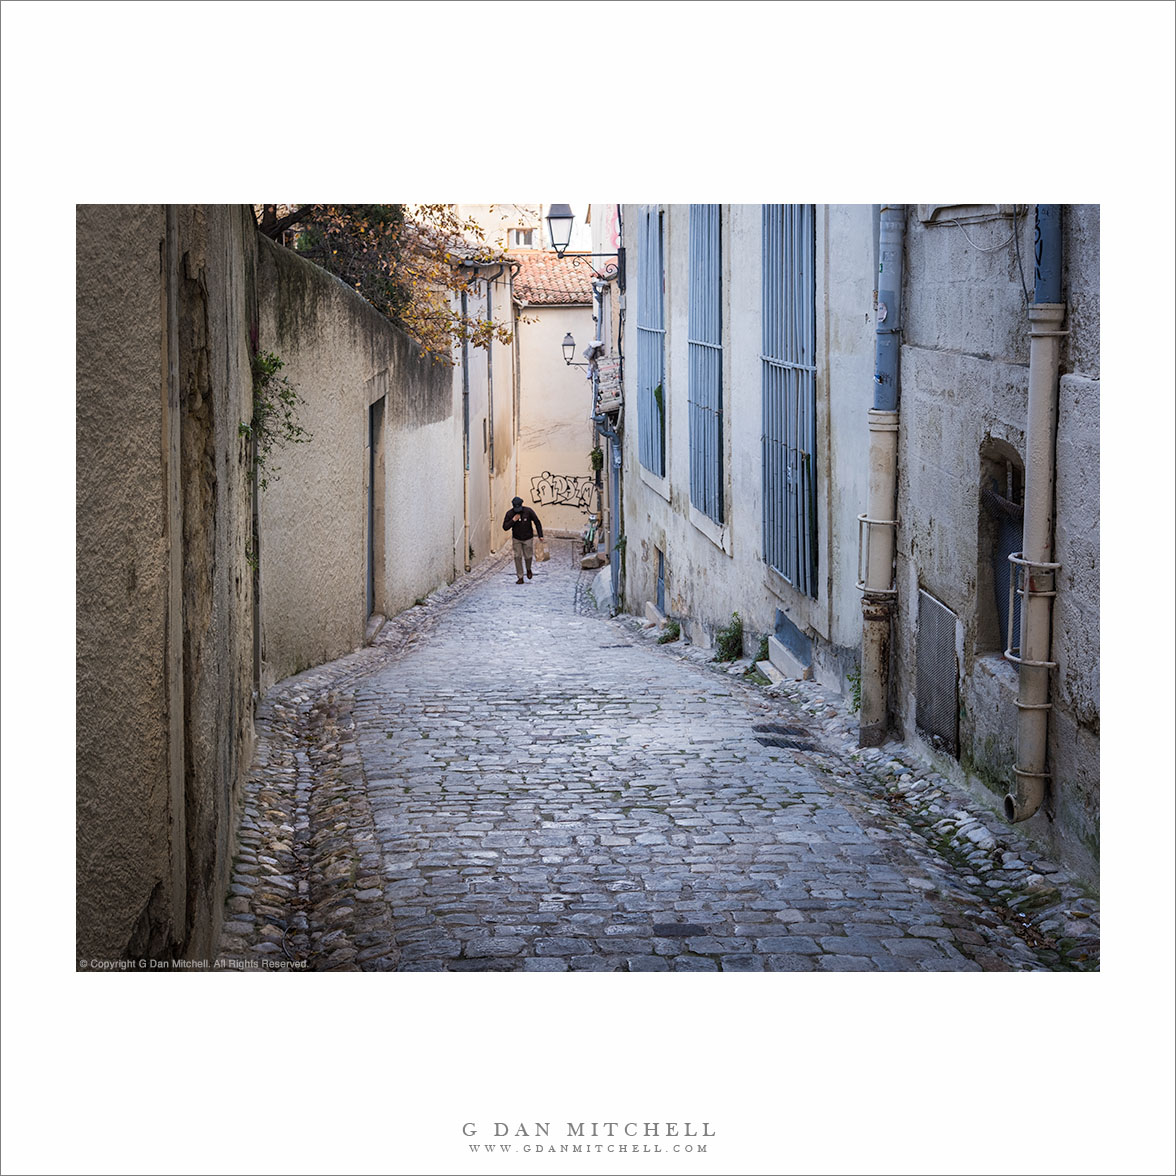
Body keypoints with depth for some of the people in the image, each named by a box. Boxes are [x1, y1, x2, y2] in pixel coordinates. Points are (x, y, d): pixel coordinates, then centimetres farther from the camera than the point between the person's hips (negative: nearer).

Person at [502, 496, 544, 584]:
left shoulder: (528, 511, -19)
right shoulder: (510, 513, -15)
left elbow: (537, 523, -8)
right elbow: (505, 527, -14)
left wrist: (540, 535, -8)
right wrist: (513, 520, -28)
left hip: (528, 538, -1)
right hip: (517, 539, 1)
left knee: (527, 556, 4)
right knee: (517, 557, -5)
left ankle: (528, 569, 37)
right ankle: (520, 578, 0)